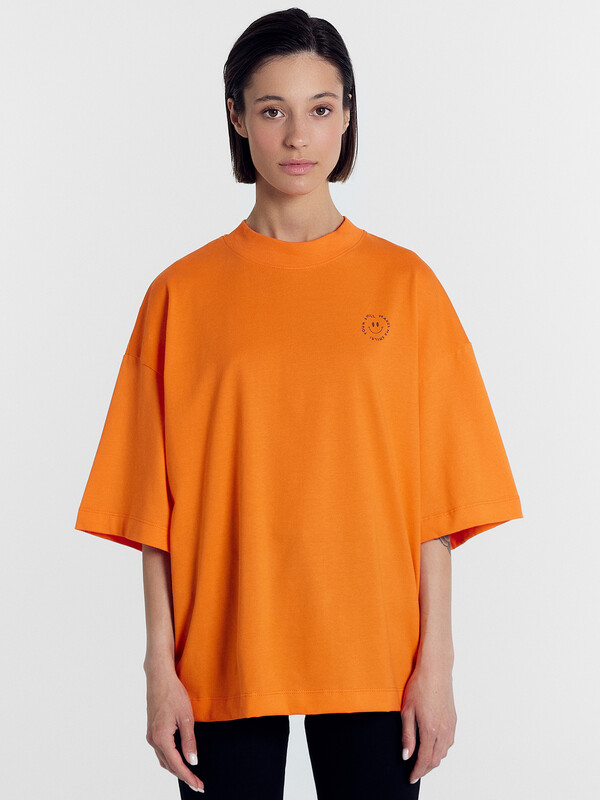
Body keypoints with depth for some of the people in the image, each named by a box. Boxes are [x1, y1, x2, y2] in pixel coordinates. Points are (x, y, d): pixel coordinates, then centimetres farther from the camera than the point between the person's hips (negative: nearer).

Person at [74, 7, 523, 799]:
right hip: (223, 661, 0)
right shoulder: (183, 293, 2)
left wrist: (436, 658, -2)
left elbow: (435, 496, 1)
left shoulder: (405, 284, 2)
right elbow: (156, 507, 1)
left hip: (373, 656, 0)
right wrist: (161, 667, -3)